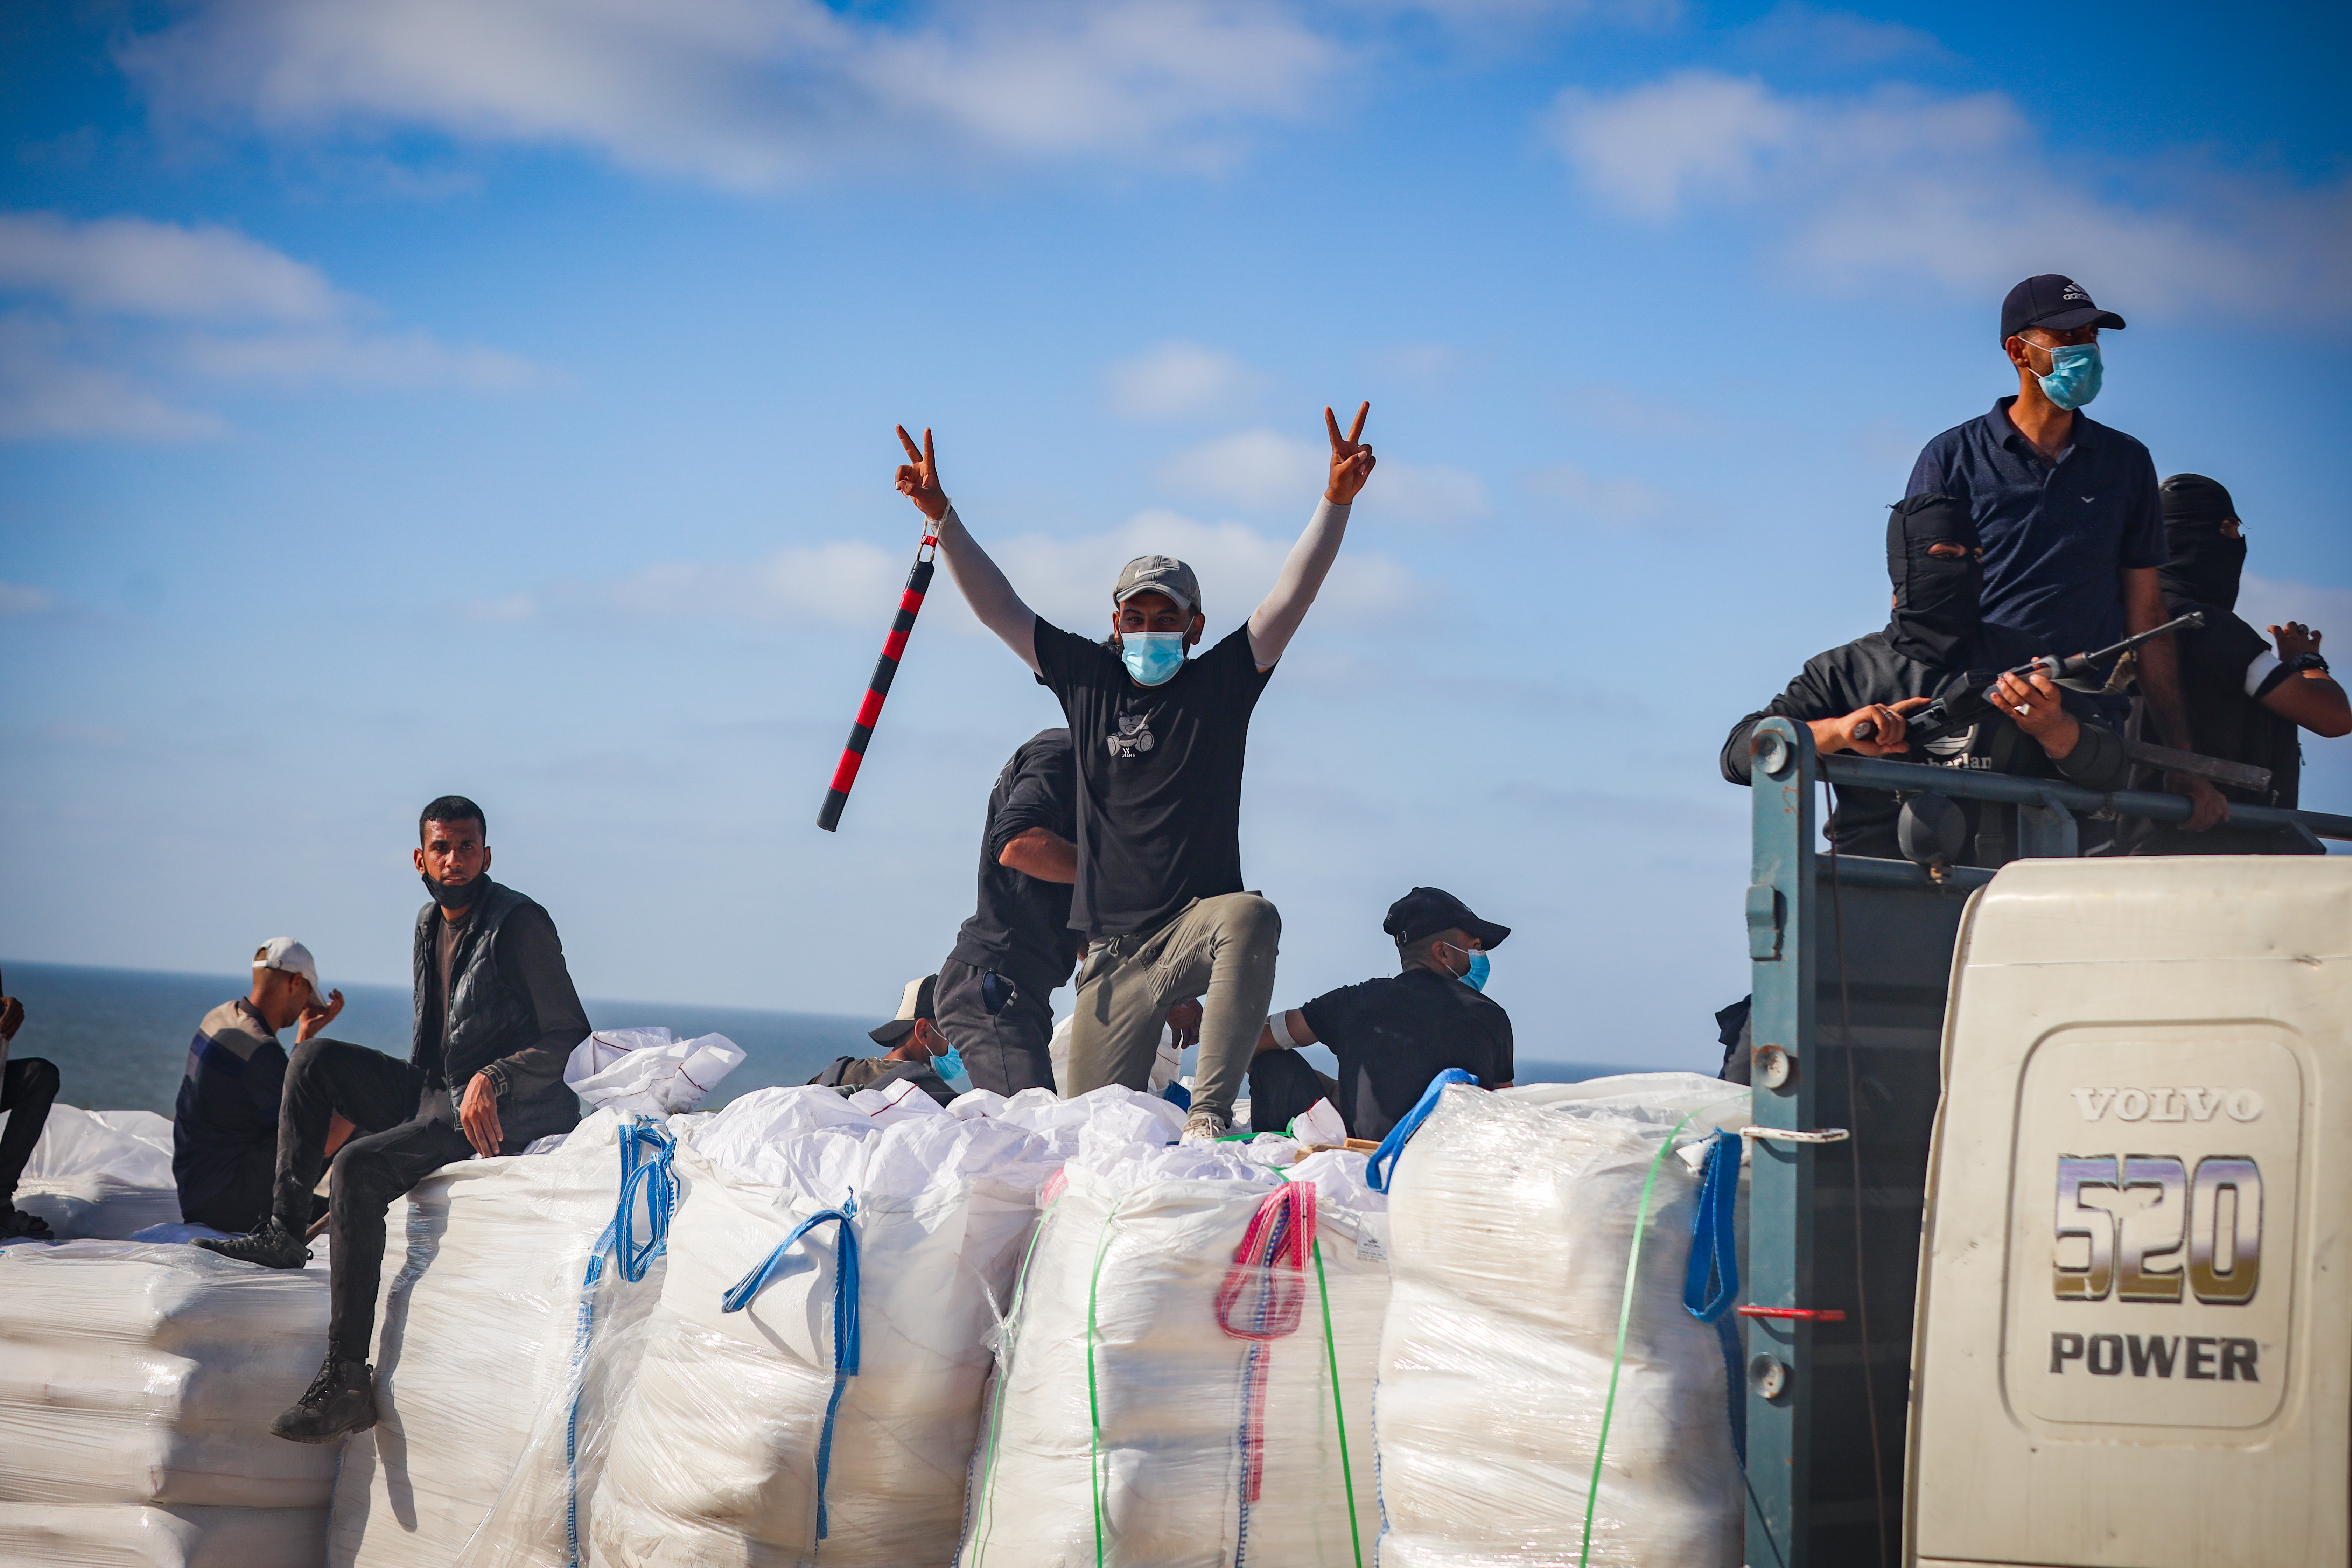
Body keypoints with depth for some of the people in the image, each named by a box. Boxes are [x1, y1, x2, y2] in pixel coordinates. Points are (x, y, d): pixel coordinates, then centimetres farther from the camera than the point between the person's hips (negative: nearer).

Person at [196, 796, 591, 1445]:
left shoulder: (519, 925, -12)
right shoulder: (432, 923, 14)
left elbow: (570, 1036, -15)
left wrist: (493, 1078, -26)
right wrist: (388, 1100, 14)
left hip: (497, 1117, -9)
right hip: (429, 1097, 9)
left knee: (359, 1168, -27)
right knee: (314, 1057, 2)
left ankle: (347, 1382, -30)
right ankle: (283, 1232, 3)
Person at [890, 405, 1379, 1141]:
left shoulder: (1222, 682, 3)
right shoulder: (1088, 679, 10)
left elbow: (1293, 595, -8)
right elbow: (998, 608, 9)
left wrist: (1337, 500, -19)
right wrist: (941, 514, 0)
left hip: (1198, 922, -3)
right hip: (1116, 944, 3)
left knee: (1249, 918, -40)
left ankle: (1209, 1119, -40)